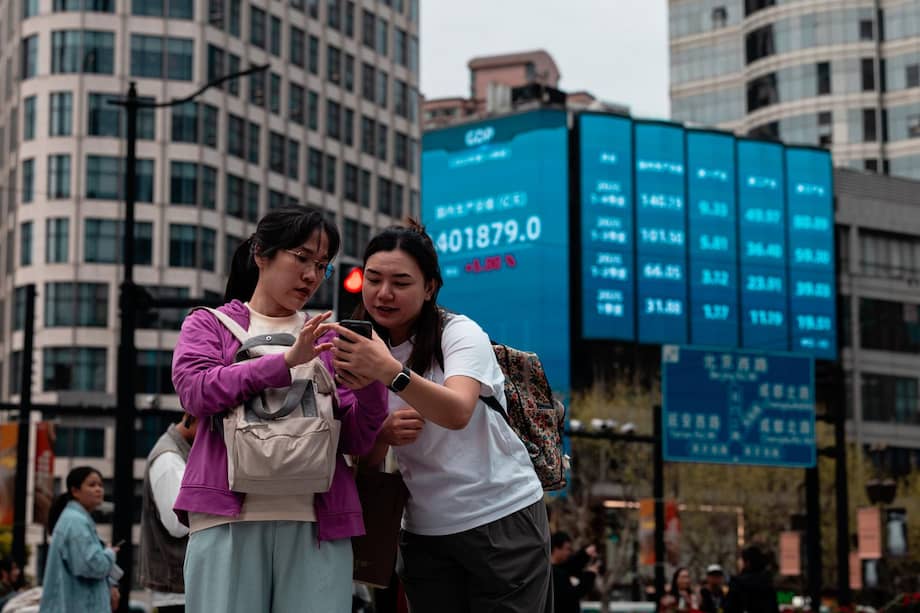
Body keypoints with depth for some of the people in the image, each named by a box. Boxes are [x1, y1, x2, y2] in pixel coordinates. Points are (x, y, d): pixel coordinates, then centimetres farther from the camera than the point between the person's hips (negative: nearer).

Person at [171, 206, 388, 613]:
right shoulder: (209, 324, 14)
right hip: (229, 517, -2)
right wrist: (287, 362, -13)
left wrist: (371, 381, -7)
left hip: (317, 521, 2)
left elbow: (355, 441, 12)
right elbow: (195, 391, -5)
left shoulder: (328, 340, 19)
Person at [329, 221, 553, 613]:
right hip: (424, 533, 5)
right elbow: (367, 461, 4)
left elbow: (458, 412, -31)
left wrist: (391, 372, -45)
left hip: (501, 519, -4)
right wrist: (382, 435, -18)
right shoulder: (364, 348, 4)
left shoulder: (460, 333, -10)